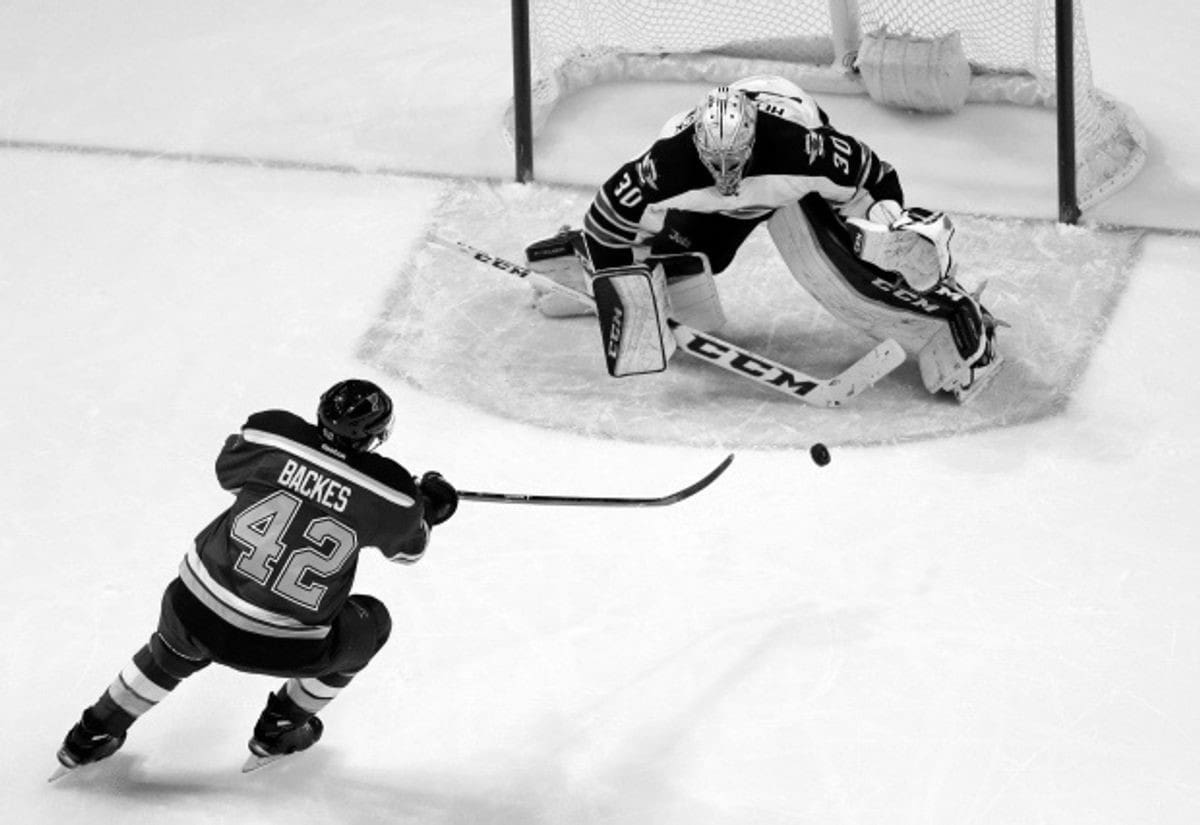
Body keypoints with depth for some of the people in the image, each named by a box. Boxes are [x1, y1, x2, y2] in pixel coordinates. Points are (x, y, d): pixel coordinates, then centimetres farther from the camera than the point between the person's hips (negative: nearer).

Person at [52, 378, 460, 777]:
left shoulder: (272, 435, -10)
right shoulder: (392, 496, -13)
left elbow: (228, 468, 12)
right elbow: (407, 548, 9)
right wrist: (428, 508, 31)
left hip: (197, 610, 3)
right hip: (286, 650, -3)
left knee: (173, 653, 37)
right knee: (371, 624, 27)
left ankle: (91, 736, 49)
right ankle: (277, 733, 38)